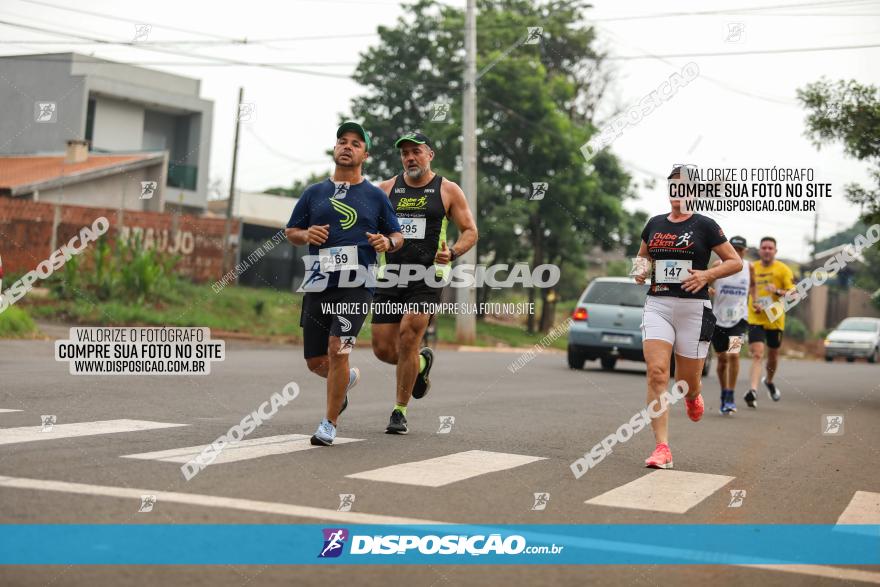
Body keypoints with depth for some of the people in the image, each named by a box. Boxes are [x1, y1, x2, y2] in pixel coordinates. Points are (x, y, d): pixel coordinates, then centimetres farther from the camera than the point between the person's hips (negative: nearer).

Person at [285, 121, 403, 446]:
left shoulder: (375, 196, 8)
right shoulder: (314, 193, 12)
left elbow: (397, 235, 15)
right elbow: (290, 231, 17)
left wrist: (387, 242, -9)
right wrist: (306, 234, -6)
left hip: (356, 287, -3)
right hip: (317, 286, 3)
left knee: (337, 350, -19)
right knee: (316, 362, 6)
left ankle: (330, 424, -4)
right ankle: (348, 378, 42)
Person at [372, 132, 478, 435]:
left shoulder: (448, 190, 4)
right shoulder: (386, 189, 11)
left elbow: (470, 231, 6)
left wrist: (452, 253, -13)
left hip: (426, 278, -3)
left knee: (407, 339, -16)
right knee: (383, 349, 0)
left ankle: (400, 411, -2)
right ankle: (421, 362, 34)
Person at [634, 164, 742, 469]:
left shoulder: (704, 226, 0)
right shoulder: (655, 224, 12)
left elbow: (735, 262, 3)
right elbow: (642, 256, 28)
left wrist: (707, 275, -14)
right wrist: (641, 271, 5)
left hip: (694, 309, -3)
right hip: (657, 306, 3)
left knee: (687, 382, 4)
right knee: (656, 373, -14)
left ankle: (693, 396, 44)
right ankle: (662, 449, -14)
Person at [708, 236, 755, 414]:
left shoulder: (749, 267, 1)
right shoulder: (718, 265, -4)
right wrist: (707, 290, -21)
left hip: (739, 318, 0)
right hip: (718, 318, 0)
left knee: (734, 355, -17)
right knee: (722, 358, 9)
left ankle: (730, 396, -9)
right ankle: (724, 394, 26)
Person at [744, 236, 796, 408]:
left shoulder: (783, 269, -3)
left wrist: (778, 292, -26)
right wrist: (752, 304, -2)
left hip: (775, 320, 0)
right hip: (755, 319, 0)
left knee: (773, 357, 15)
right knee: (757, 355, -17)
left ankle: (769, 381, 44)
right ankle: (753, 390, -27)